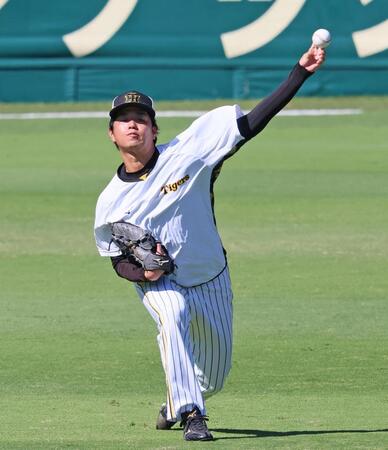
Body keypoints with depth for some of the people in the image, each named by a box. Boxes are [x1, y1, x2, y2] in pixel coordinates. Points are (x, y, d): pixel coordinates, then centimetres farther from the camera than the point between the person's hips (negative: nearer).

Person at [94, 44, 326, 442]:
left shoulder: (186, 151, -17)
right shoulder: (109, 203, -11)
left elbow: (251, 123, -21)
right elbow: (118, 260, 1)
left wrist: (300, 73, -28)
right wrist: (142, 272, -23)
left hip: (211, 280, 1)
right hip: (159, 284, -1)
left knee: (215, 375, 11)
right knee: (173, 315, -37)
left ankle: (177, 404, 46)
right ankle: (190, 414, -32)